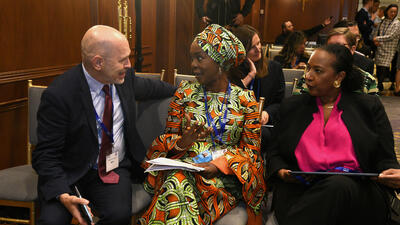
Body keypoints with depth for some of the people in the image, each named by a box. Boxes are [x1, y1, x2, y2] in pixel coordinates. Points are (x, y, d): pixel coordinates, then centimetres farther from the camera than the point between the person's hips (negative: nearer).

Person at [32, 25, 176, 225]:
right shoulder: (58, 95, -20)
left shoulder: (125, 76, -4)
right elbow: (45, 155, -16)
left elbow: (149, 87, 20)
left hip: (116, 169, 4)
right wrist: (63, 194, -30)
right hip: (70, 174, -3)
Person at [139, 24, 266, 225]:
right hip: (184, 165, 2)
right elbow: (169, 136, 11)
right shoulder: (186, 91, 8)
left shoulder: (245, 98, 3)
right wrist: (181, 143, -14)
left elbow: (251, 148, 3)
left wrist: (221, 163, -14)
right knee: (175, 185, -35)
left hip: (225, 174, -2)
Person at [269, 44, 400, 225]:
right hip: (301, 191, 0)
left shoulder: (369, 106, 14)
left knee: (338, 185, -36)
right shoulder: (292, 106, 18)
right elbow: (276, 153, 19)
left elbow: (385, 158, 11)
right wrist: (281, 172, -4)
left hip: (354, 192, 1)